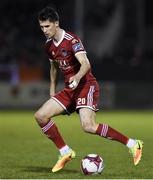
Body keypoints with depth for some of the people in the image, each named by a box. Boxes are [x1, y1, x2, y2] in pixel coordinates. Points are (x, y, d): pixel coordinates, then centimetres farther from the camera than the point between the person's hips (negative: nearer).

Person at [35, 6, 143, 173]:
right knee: (40, 116, -6)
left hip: (86, 86, -8)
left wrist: (78, 76, -48)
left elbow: (86, 64, -28)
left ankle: (132, 144, -14)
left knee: (88, 126, -26)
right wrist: (52, 91, 25)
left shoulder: (71, 40, -16)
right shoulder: (49, 45, 9)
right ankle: (65, 152, 5)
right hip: (69, 90, 8)